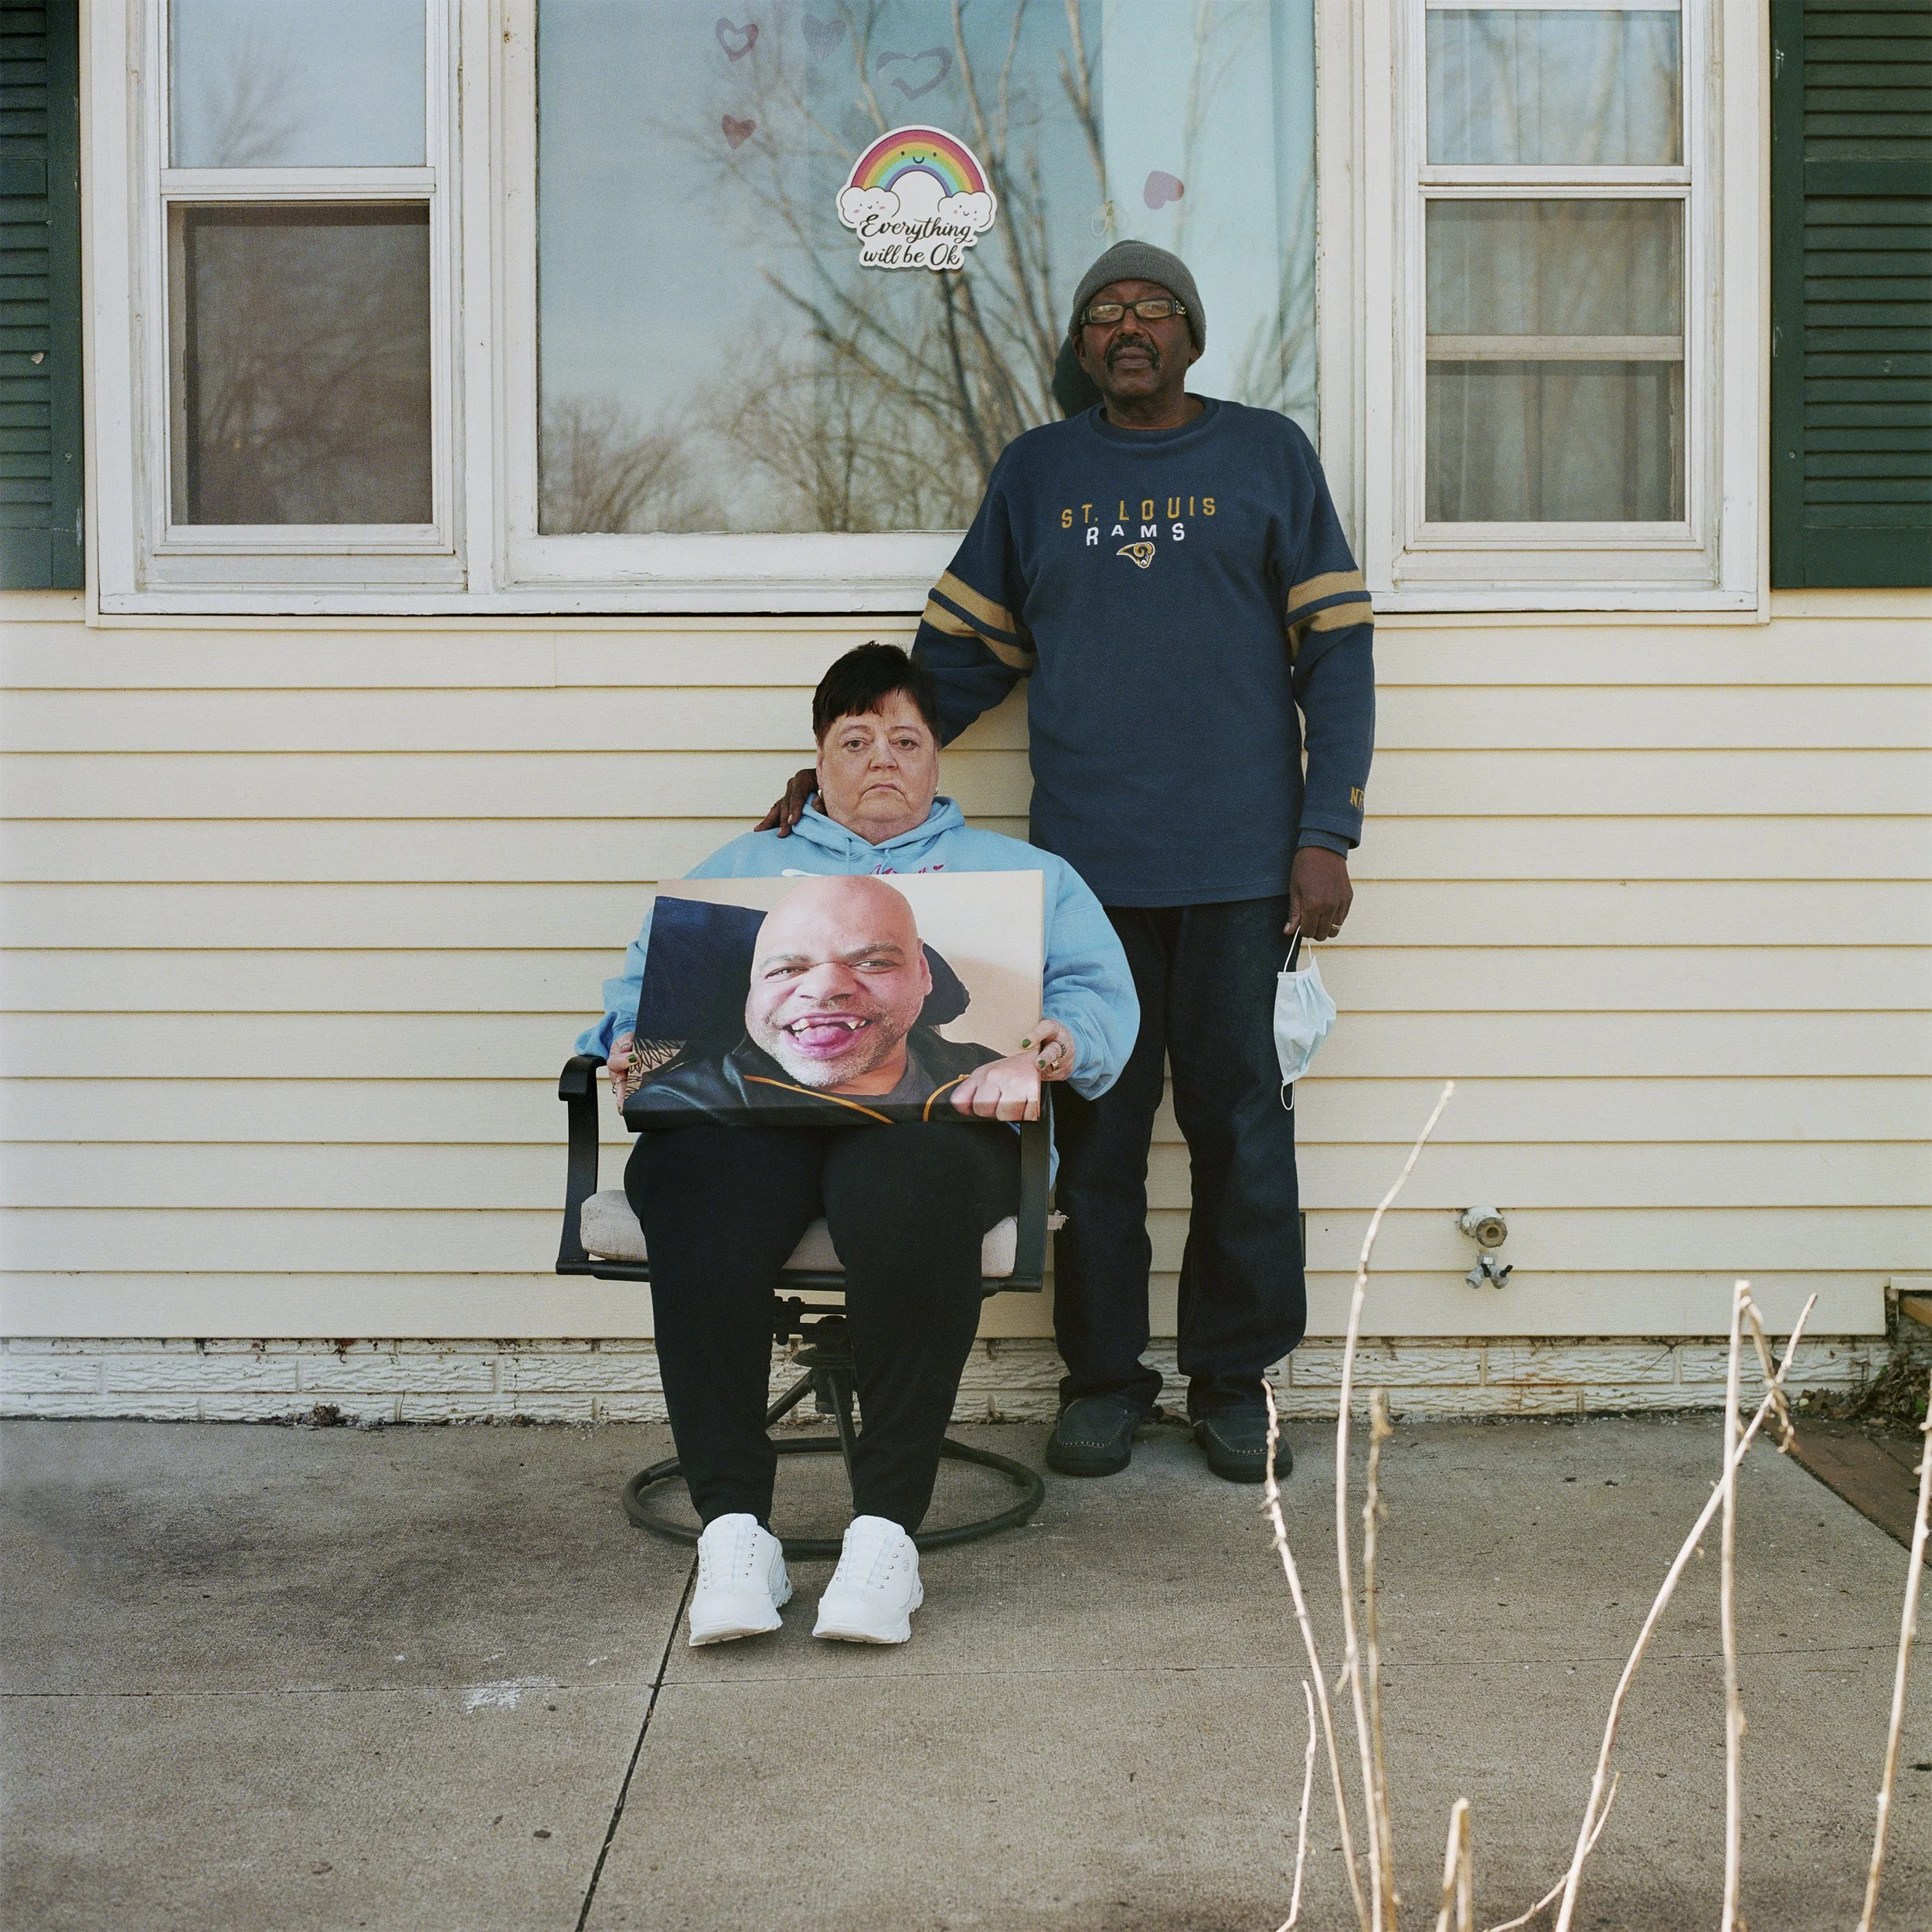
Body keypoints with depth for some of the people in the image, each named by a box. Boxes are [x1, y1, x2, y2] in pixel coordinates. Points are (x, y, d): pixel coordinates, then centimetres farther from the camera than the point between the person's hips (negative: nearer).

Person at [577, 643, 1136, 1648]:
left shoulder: (1020, 874, 28)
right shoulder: (741, 869, 34)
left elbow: (1100, 993, 15)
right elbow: (645, 981, 24)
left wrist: (1039, 1053, -8)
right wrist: (634, 1048, 0)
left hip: (929, 1106, -1)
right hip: (749, 1106, 2)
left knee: (908, 1193, -39)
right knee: (696, 1194, -35)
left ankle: (886, 1525, -31)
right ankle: (733, 1523, -31)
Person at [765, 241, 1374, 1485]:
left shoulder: (1269, 457, 8)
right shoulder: (1036, 473, 14)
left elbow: (1335, 654, 5)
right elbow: (965, 655, 16)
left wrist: (1327, 836, -4)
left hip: (1238, 865, -1)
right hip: (1085, 866, 2)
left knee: (1239, 1121, 3)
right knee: (1094, 1129, 5)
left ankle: (1235, 1380, 17)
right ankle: (1102, 1377, 18)